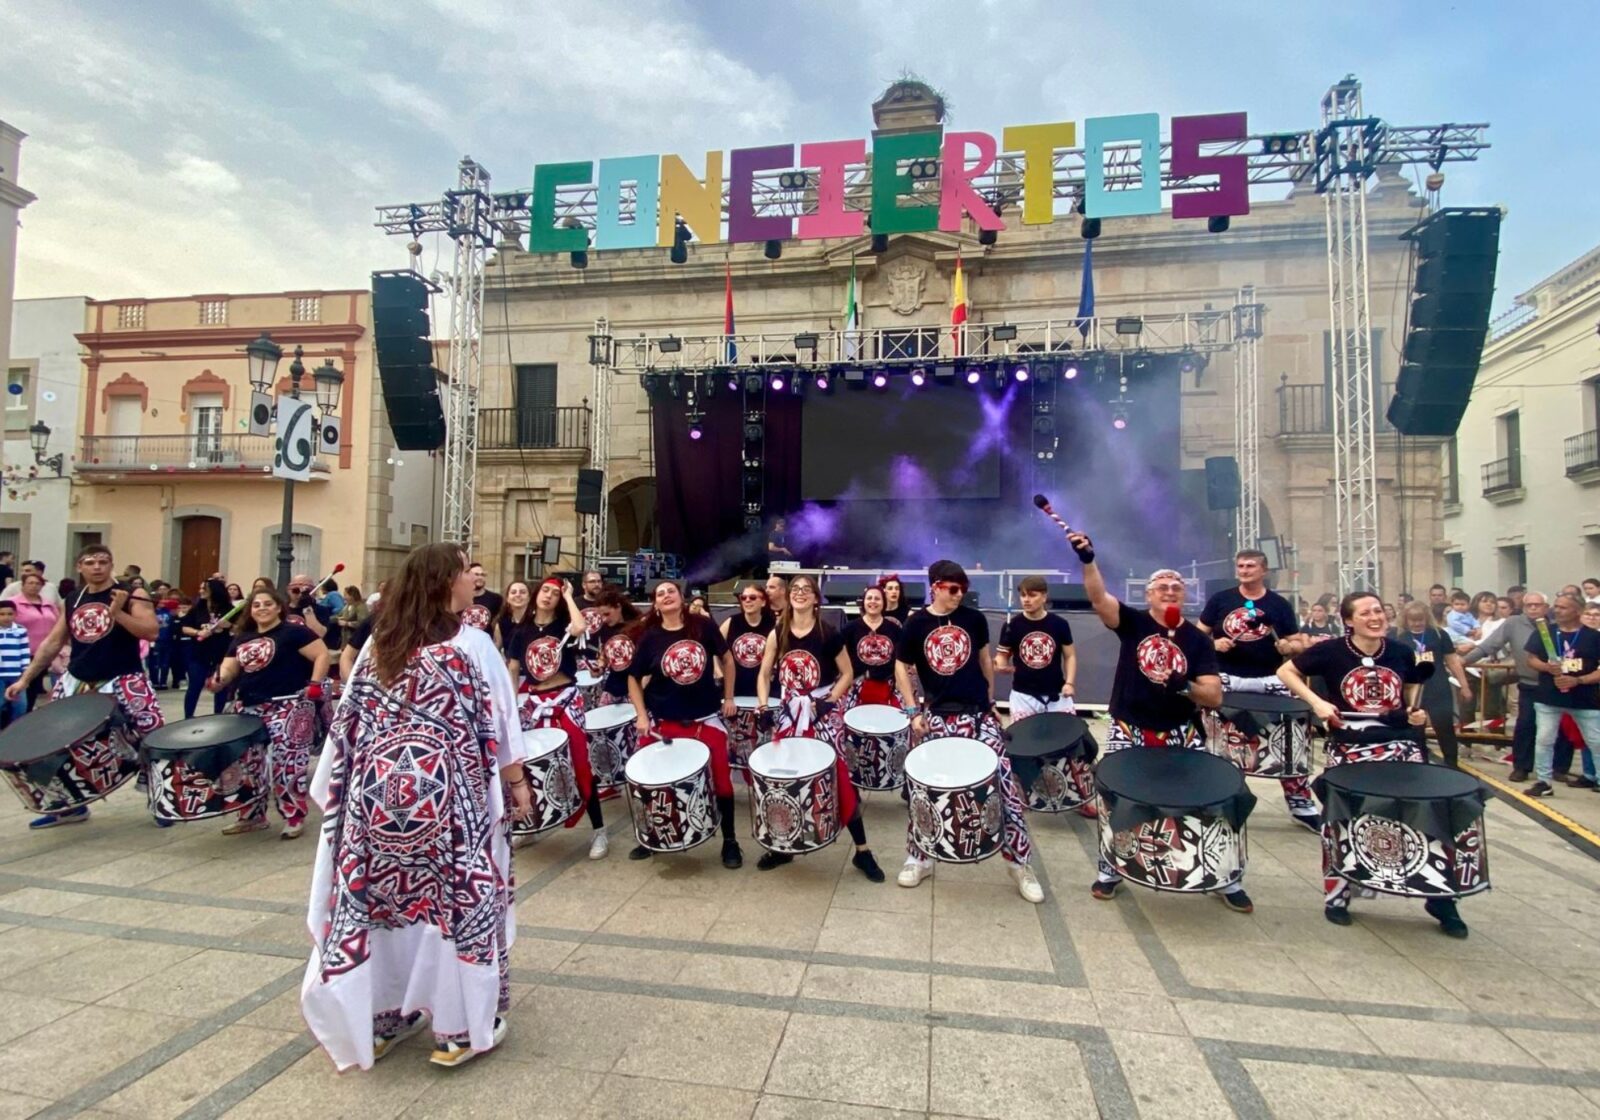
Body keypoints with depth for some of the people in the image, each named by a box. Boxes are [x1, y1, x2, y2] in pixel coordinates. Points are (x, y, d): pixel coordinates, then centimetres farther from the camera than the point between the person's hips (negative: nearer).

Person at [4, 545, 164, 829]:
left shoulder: (132, 595, -5)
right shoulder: (73, 602, 12)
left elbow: (150, 632, -17)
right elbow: (52, 643, 16)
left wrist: (117, 612, -25)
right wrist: (25, 679, 13)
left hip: (123, 682, -6)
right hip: (76, 682, 6)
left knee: (150, 734, -12)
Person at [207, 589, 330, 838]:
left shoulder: (293, 631, -5)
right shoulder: (243, 638, 16)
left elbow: (322, 654, -10)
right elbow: (229, 666, 14)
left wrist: (315, 684, -20)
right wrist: (218, 680, -8)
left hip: (287, 708, -8)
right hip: (249, 708, 8)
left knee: (286, 763, -8)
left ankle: (295, 818, 3)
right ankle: (252, 815, 28)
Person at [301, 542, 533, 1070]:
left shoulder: (378, 645, 5)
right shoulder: (472, 644, -10)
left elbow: (348, 722, 10)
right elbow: (498, 724, -8)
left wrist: (336, 787, 20)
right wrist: (517, 782, 2)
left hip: (377, 792, 5)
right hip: (447, 796, -5)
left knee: (379, 898, 16)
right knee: (457, 899, 7)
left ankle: (380, 1017, 31)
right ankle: (461, 1026, 18)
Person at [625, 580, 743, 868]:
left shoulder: (703, 626, -6)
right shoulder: (649, 637, -5)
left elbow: (726, 659, 7)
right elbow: (634, 678, 4)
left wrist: (728, 697, 5)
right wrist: (642, 716, -5)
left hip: (707, 717, 0)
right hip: (663, 721, 1)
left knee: (722, 779, 1)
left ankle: (730, 841, 20)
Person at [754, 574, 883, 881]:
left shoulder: (828, 634, -8)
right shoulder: (777, 634, 2)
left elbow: (847, 674, -3)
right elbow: (764, 674, 6)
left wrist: (829, 701, -16)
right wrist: (762, 705, -8)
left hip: (823, 713, -4)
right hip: (790, 714, 4)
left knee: (839, 777, -6)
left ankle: (862, 851, 6)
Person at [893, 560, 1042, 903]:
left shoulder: (974, 619, 1)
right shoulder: (915, 625, -4)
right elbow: (901, 668, 5)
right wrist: (913, 712, -2)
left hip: (979, 713, 1)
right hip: (938, 717, 0)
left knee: (1004, 784, -3)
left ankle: (1019, 862, 13)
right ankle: (919, 858, 23)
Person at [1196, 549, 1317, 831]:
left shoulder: (1279, 604, 5)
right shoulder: (1219, 600, 5)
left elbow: (1297, 644, 6)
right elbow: (1198, 634, 9)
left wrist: (1288, 646, -15)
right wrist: (1214, 643, -10)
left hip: (1268, 682, 0)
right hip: (1227, 680, 0)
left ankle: (1301, 804, 13)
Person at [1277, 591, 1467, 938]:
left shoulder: (1403, 652, 2)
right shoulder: (1331, 652, -10)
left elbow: (1413, 691, 19)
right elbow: (1285, 671, -3)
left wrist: (1418, 712, -2)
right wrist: (1316, 702, -13)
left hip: (1400, 743, 2)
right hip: (1349, 748, -2)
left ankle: (1439, 897, 18)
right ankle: (1337, 894, 22)